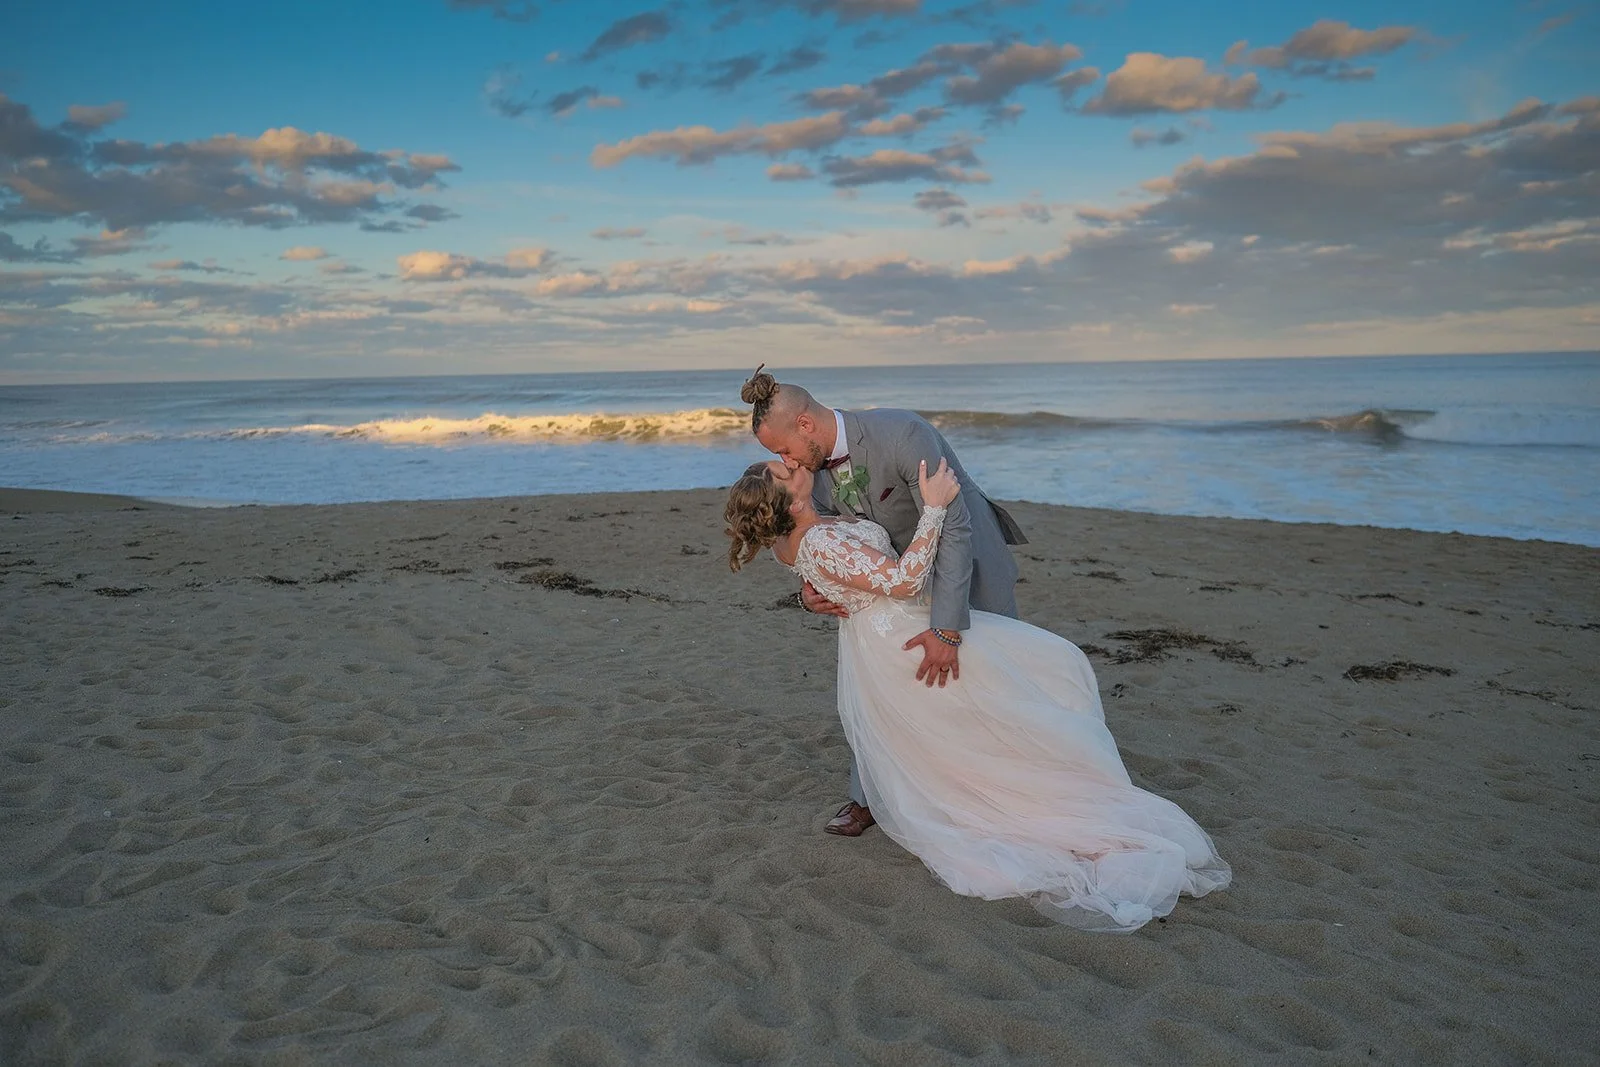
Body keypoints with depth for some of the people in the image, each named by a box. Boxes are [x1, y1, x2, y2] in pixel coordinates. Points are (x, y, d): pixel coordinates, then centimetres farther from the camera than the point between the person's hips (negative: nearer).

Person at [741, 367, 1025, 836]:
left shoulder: (901, 434, -36)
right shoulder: (816, 469, -14)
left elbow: (953, 529, -36)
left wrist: (946, 629, -40)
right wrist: (810, 590, -26)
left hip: (968, 555, -6)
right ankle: (869, 797, 17)